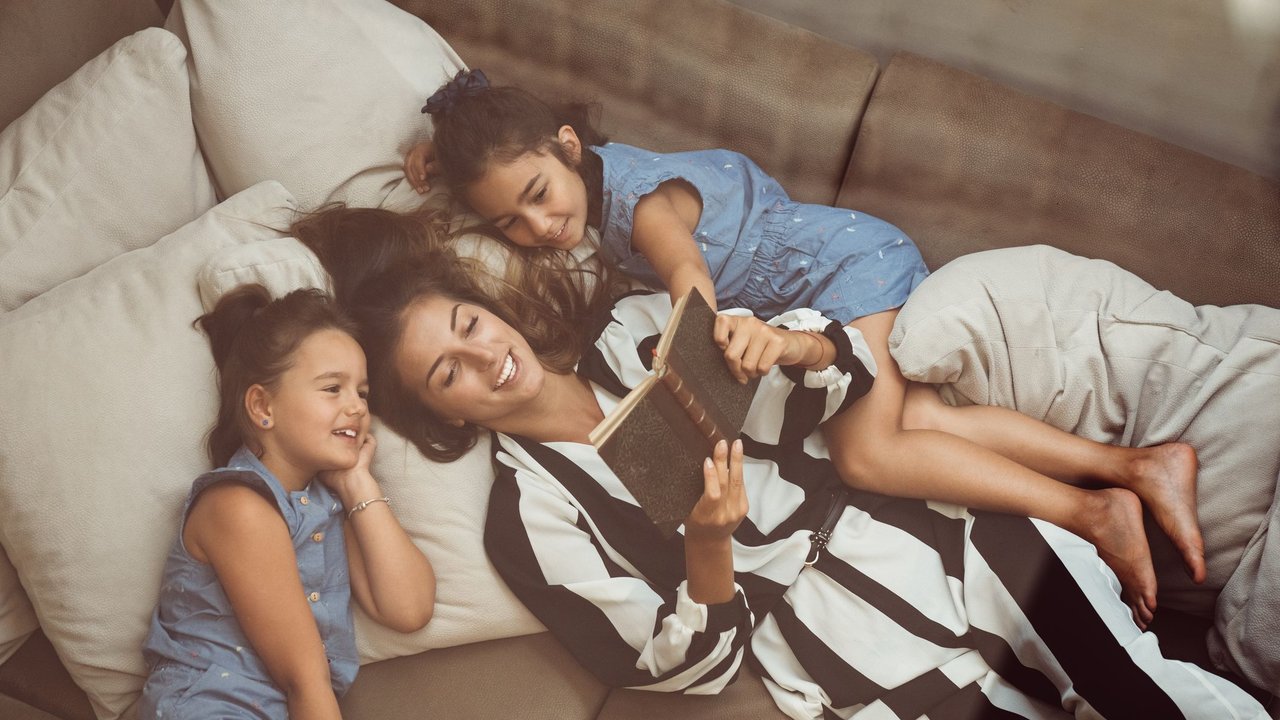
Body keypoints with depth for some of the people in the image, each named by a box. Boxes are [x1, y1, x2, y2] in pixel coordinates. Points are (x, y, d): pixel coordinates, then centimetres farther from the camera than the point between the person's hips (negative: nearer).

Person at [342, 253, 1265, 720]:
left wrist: (784, 343, -18)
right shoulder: (530, 516, -3)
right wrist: (708, 541, -24)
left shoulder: (633, 332, 7)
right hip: (838, 636, -3)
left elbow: (836, 379, 6)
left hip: (903, 526, 4)